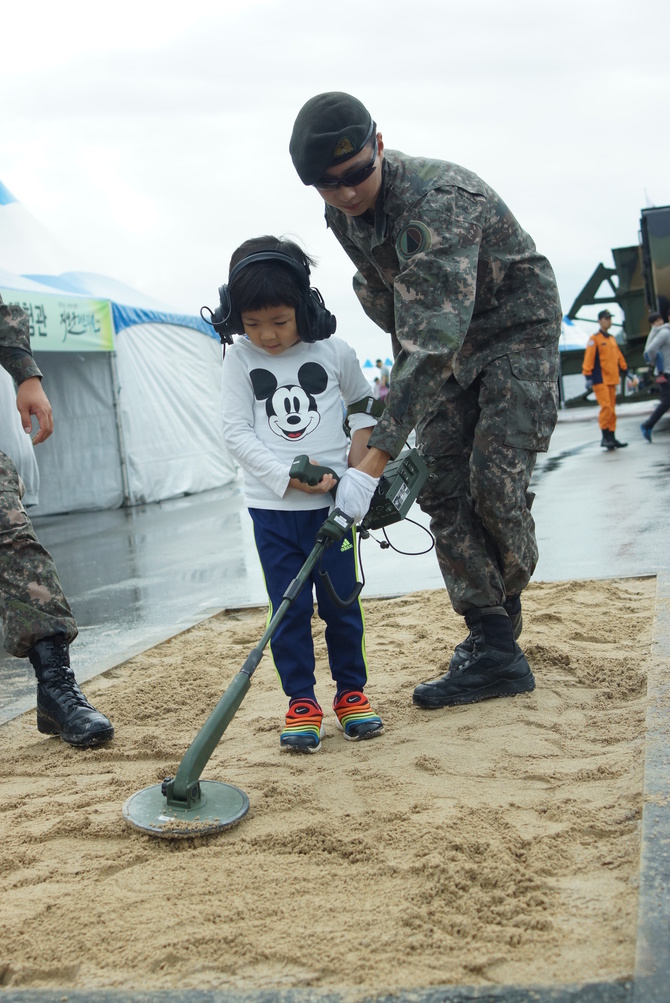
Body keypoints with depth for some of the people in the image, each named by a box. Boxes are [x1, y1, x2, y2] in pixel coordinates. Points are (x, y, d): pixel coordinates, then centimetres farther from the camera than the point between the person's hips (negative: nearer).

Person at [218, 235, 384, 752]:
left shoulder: (335, 353, -2)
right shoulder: (240, 360, -2)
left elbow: (364, 407, 14)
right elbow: (236, 431, -6)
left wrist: (357, 463, 1)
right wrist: (287, 474, -17)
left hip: (332, 502, 0)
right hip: (271, 504, 0)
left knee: (341, 601, 6)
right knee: (289, 607, 3)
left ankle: (352, 691, 22)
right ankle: (302, 702, 14)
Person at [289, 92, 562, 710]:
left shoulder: (438, 201, -36)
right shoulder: (342, 214, -10)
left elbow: (436, 338, -45)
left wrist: (376, 457, -50)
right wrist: (403, 375, 5)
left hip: (516, 328, -7)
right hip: (443, 344, 7)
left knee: (495, 481, -16)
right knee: (441, 486, -5)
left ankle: (503, 615, 11)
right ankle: (494, 652, -4)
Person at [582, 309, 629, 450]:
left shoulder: (612, 339, 18)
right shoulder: (594, 339, -5)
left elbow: (619, 357, 24)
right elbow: (588, 358, -10)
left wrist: (625, 371, 24)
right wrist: (588, 377, -16)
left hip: (612, 379, 7)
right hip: (600, 379, -7)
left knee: (611, 409, 7)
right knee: (606, 407, -15)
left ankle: (611, 437, 11)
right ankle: (605, 437, -9)